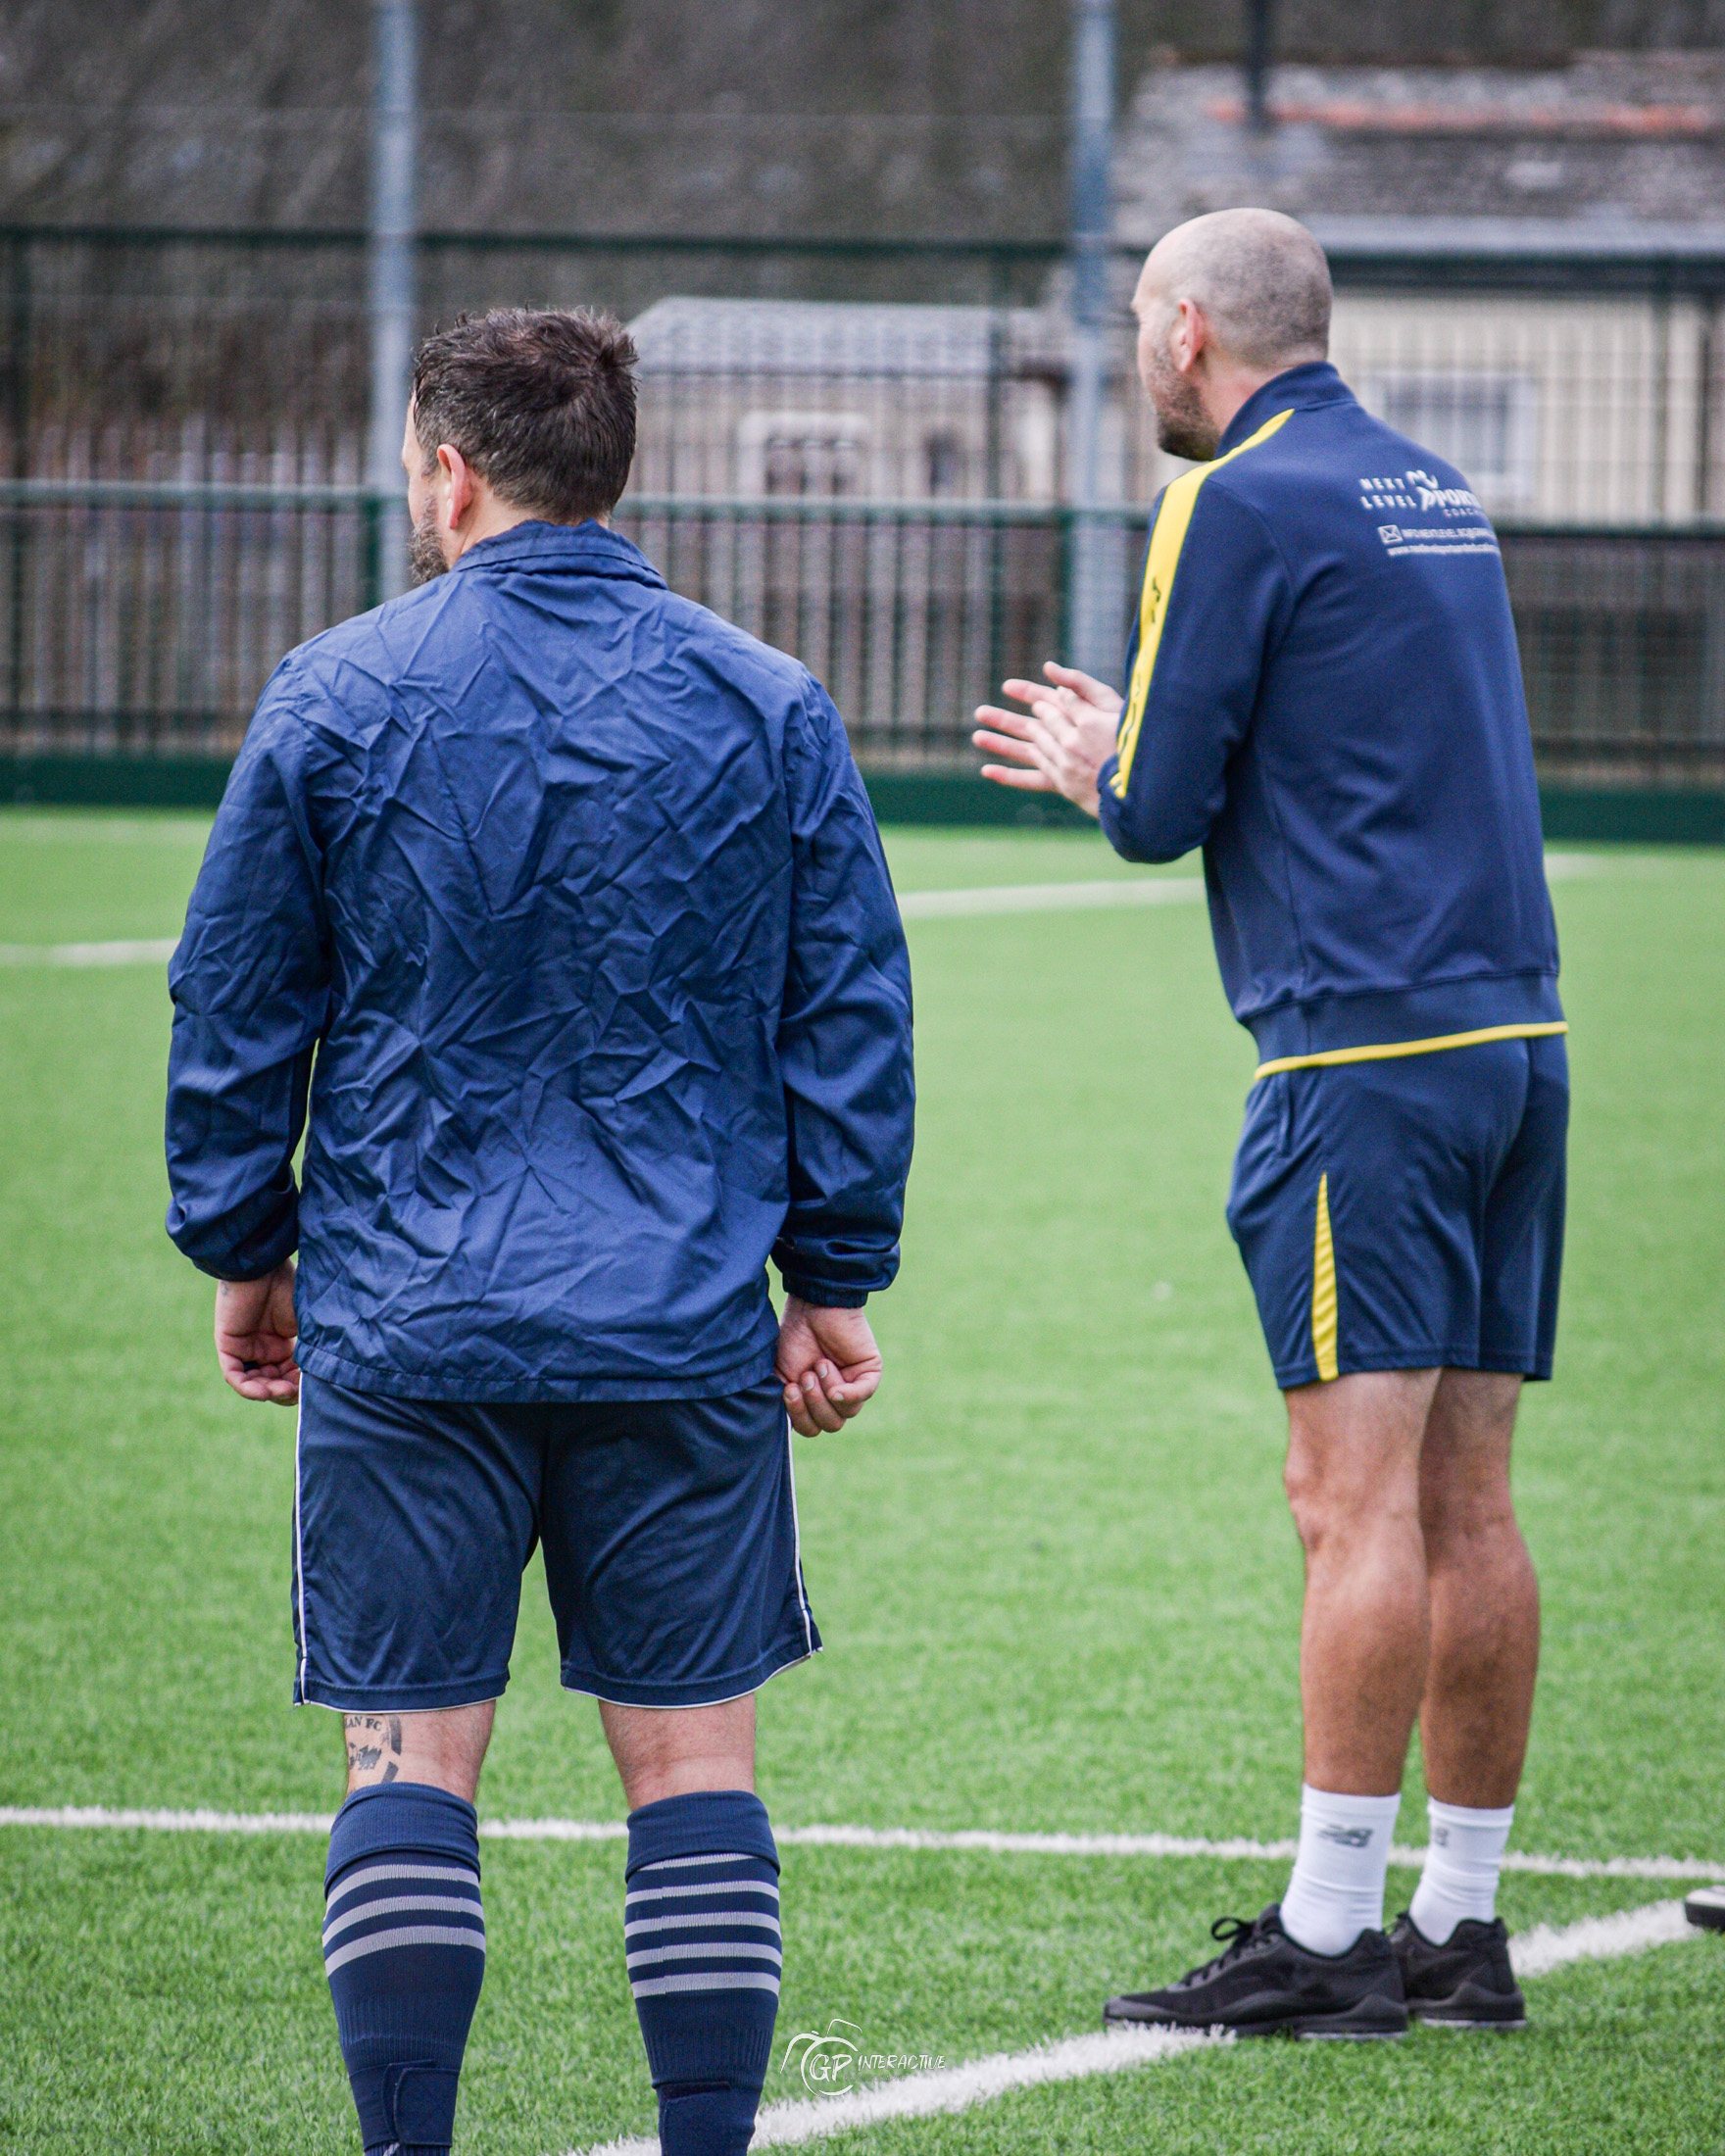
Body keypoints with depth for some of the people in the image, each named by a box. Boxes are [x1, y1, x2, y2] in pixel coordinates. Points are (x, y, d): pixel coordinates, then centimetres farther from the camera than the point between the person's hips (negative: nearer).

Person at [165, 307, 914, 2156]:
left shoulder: (336, 700, -1)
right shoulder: (770, 713, 3)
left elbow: (234, 1015, 4)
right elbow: (850, 1020, 6)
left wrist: (241, 1250, 15)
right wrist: (837, 1280, 14)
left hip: (407, 1319, -1)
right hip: (688, 1340, 1)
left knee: (409, 1758, 2)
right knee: (691, 1752, 5)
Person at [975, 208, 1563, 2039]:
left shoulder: (1238, 506, -7)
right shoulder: (1433, 497, 18)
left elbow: (1161, 813, -8)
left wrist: (1090, 766, 15)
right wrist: (1115, 753, 27)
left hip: (1365, 1049, -8)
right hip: (1515, 1036, 8)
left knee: (1359, 1502, -9)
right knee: (1466, 1504, 8)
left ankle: (1326, 1936, -10)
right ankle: (1461, 1924, 10)